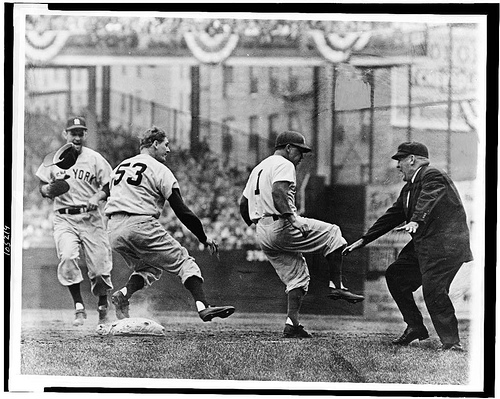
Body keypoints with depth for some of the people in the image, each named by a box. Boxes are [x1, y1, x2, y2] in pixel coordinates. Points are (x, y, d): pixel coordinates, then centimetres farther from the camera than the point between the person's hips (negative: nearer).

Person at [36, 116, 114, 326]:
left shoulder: (95, 159, 4)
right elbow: (43, 188, 12)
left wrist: (98, 196, -15)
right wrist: (51, 188, -11)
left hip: (91, 217, -1)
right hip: (64, 218, 1)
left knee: (99, 266, -3)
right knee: (67, 257, -24)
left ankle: (103, 307, 23)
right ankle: (79, 308, -15)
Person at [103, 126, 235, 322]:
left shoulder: (120, 167, 22)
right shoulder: (159, 170, 1)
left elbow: (110, 200, 21)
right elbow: (182, 211, -2)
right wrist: (204, 238, 6)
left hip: (113, 231, 7)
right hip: (141, 225, -6)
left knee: (149, 267, 24)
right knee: (184, 262, 1)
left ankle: (124, 293, -3)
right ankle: (202, 306, -18)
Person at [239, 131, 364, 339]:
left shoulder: (258, 168, 25)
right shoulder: (283, 165, -4)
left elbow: (243, 203, 25)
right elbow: (277, 192, -23)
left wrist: (254, 226, 30)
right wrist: (292, 217, -27)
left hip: (262, 233, 9)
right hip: (281, 227, -9)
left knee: (297, 275, 12)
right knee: (332, 233, 2)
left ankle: (292, 323, 0)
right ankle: (337, 287, -3)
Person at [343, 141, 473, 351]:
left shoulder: (433, 176, -10)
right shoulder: (409, 188, 20)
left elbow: (427, 200, -30)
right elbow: (392, 215, 23)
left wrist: (416, 221, -48)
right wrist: (364, 240, 20)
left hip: (446, 245, -11)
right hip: (423, 245, 11)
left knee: (433, 289, -19)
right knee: (395, 276, 13)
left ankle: (451, 342, -13)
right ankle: (415, 327, 19)